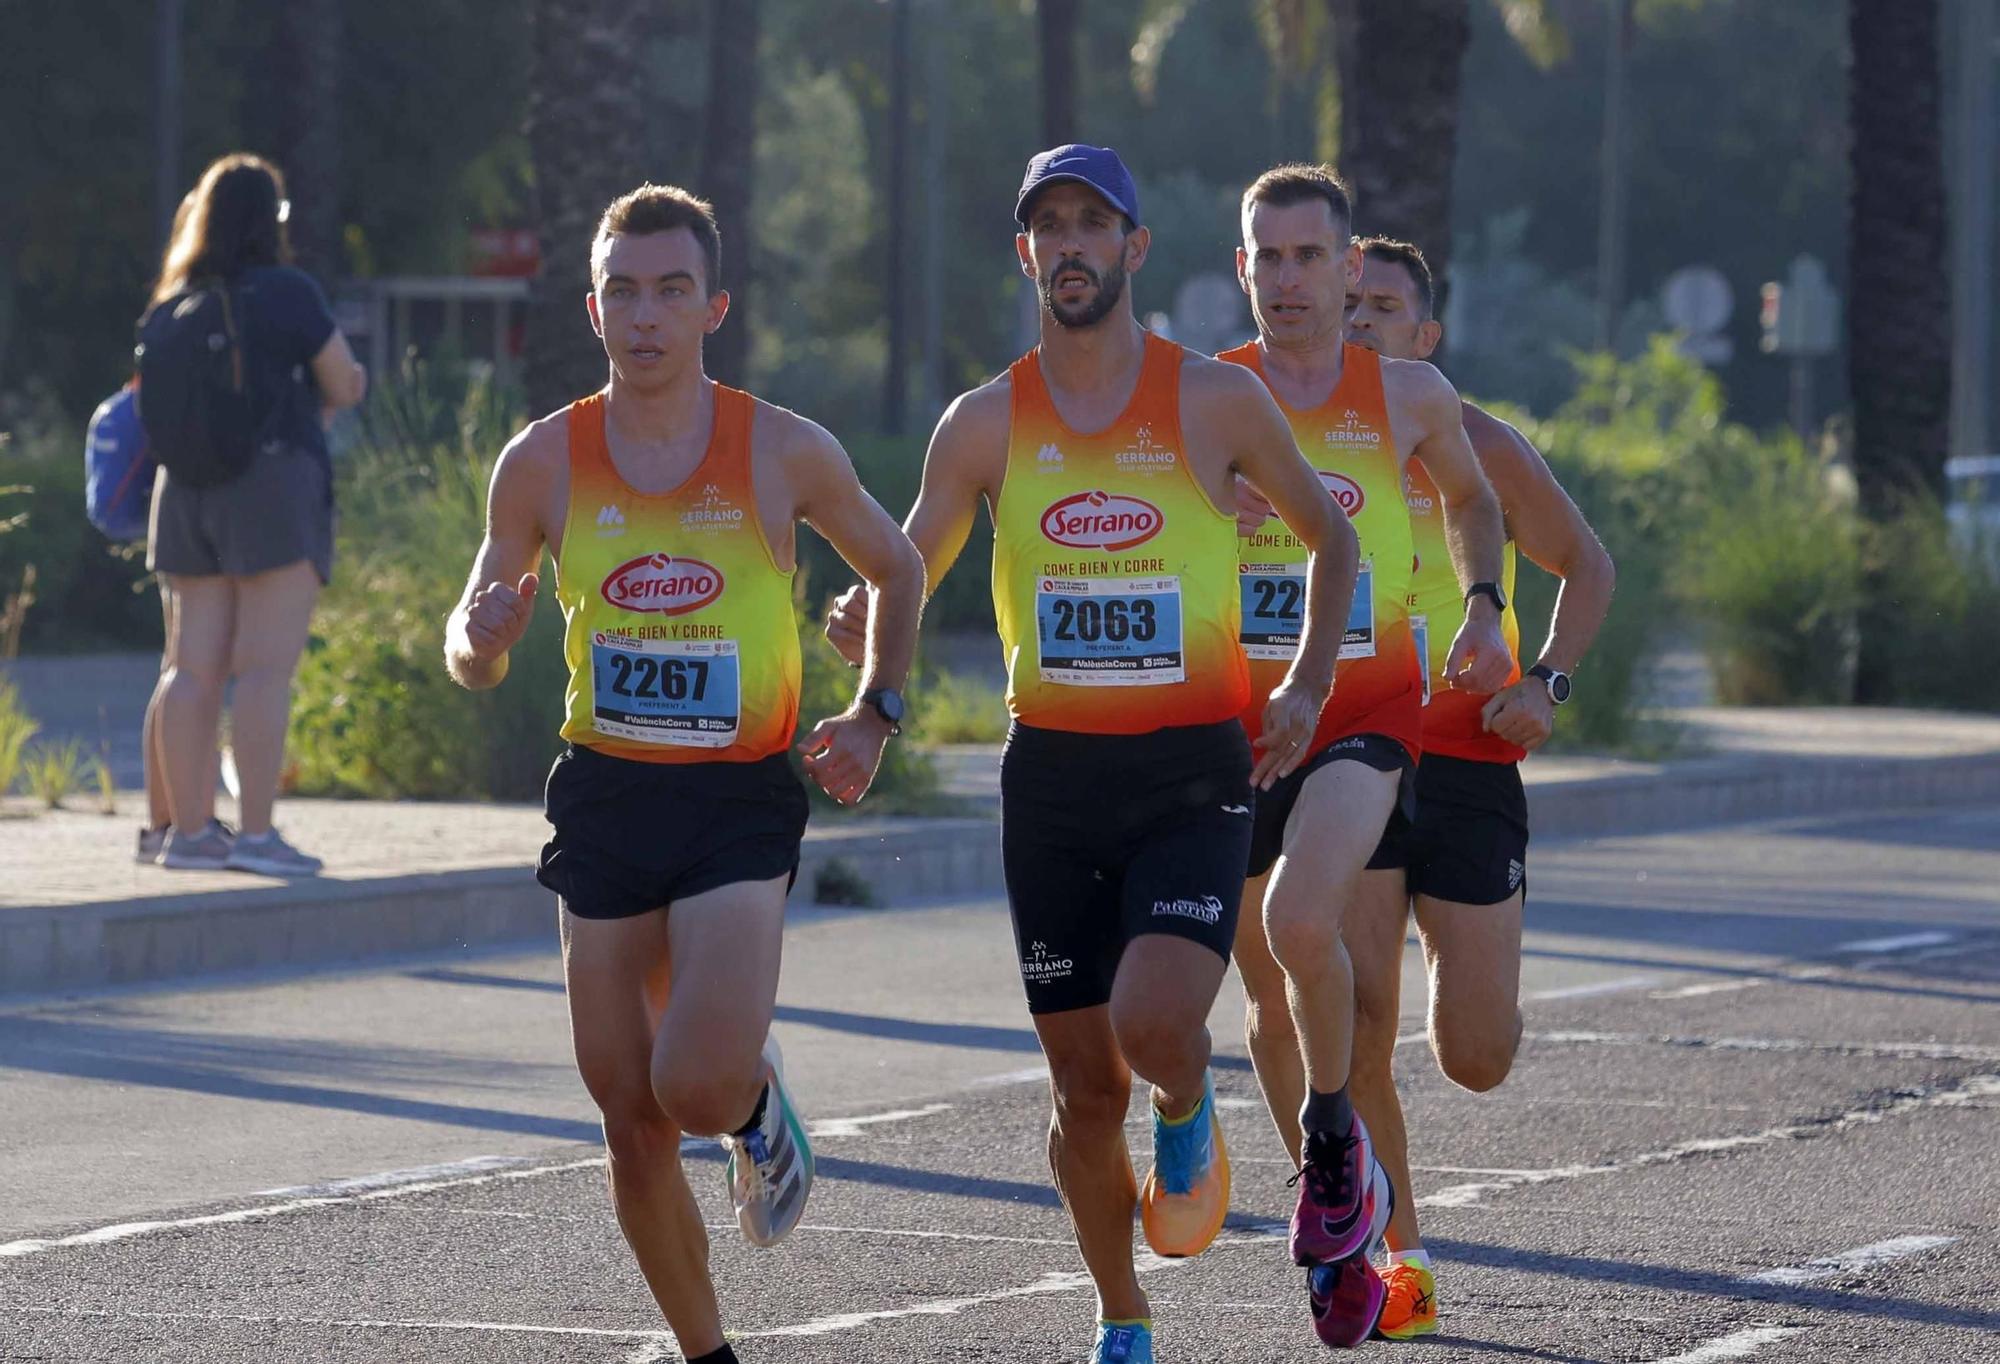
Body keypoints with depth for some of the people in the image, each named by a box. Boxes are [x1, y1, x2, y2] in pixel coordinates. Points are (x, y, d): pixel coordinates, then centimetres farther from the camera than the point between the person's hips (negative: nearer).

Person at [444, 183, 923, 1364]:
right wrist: (483, 635, -16)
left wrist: (877, 713, 0)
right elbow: (474, 659, 8)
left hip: (742, 803, -2)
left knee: (700, 1088, -21)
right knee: (633, 1124, 4)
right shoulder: (544, 462, -1)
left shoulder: (785, 454, -5)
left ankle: (761, 1102, 16)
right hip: (606, 798, 3)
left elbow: (896, 569, 13)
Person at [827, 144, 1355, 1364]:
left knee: (1153, 1026, -23)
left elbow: (1332, 538, 12)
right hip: (1052, 772, 2)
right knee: (1085, 1088, 4)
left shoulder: (1215, 402, -2)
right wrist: (860, 629, -17)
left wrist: (1308, 686, 0)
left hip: (1193, 771, -2)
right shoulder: (986, 424, 2)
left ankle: (1189, 1112, 13)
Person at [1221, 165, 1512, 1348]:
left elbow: (1473, 498, 21)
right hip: (1239, 717, 2)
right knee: (1272, 994, 8)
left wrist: (1484, 608, 7)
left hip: (1367, 711, -2)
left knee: (1298, 921, -28)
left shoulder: (1410, 397, 1)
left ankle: (1336, 1138, -3)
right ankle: (1341, 1241, 25)